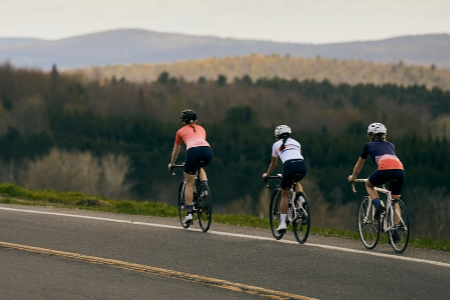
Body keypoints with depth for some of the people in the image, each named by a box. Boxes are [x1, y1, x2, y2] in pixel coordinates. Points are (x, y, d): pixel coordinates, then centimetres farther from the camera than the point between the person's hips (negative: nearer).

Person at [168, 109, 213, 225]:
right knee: (200, 167, 38)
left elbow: (176, 150, 36)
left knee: (189, 184, 9)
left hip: (193, 151, -3)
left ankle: (189, 213, 4)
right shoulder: (201, 129, 33)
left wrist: (172, 163, 54)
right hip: (207, 150, 3)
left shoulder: (181, 131, 26)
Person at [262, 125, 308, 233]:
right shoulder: (296, 143, 31)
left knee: (284, 195, 12)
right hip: (302, 166, 3)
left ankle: (283, 223, 7)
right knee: (297, 182, 37)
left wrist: (267, 174, 52)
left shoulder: (276, 144, 24)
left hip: (289, 165, -3)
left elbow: (273, 164, 33)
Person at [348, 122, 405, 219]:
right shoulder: (390, 145, 35)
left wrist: (353, 177, 56)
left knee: (369, 185, 27)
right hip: (400, 170, 3)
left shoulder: (369, 145, 26)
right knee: (395, 200, 21)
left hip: (385, 169, -3)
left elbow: (359, 164, 38)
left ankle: (378, 205, 3)